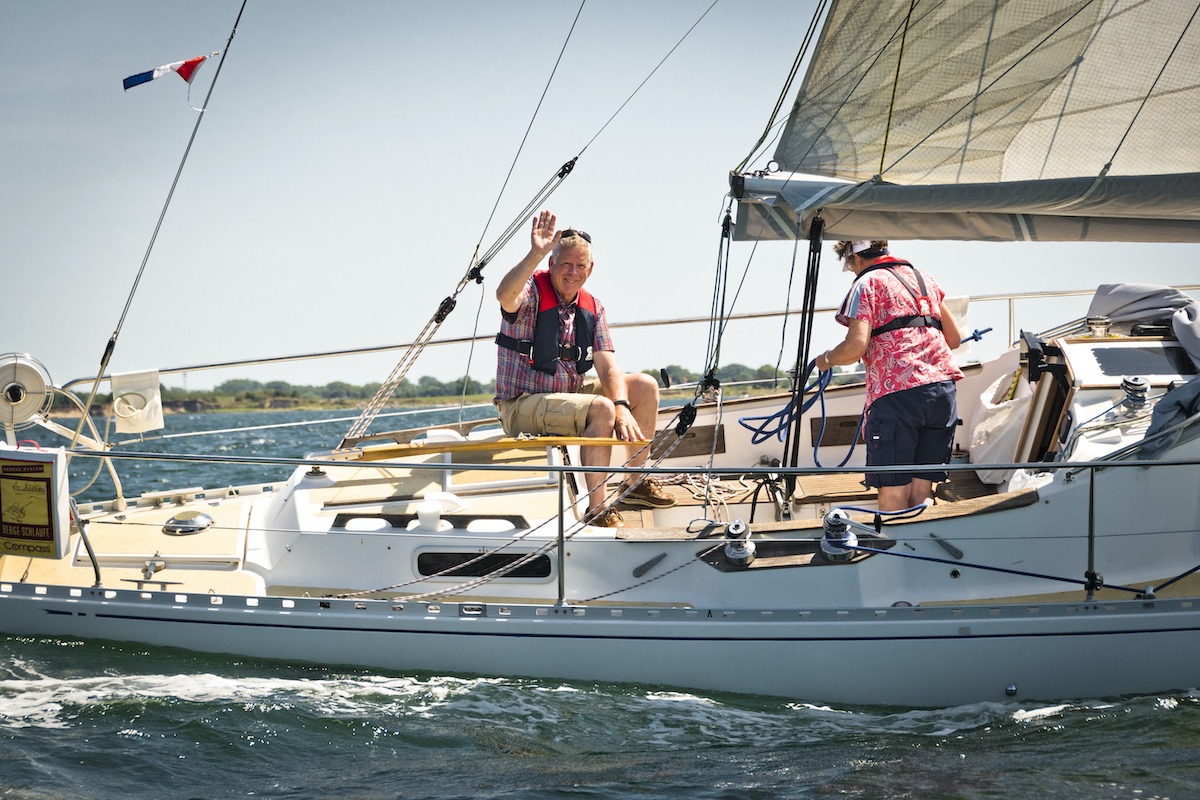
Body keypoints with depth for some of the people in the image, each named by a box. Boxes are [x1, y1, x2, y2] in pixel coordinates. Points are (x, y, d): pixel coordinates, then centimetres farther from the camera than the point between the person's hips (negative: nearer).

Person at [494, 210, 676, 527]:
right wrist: (536, 253, -52)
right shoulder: (531, 291, -13)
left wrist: (622, 407, -20)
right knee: (601, 409, -31)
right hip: (522, 406, -8)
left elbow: (606, 363, -3)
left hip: (571, 394, 8)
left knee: (645, 386, 2)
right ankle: (597, 511, -25)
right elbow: (505, 295, -39)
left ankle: (636, 485, 11)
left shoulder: (592, 307, 7)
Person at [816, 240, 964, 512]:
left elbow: (856, 348, -9)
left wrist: (826, 359, 10)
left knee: (893, 491, -5)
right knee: (921, 489, 8)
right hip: (943, 391, 6)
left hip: (896, 393, -6)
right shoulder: (924, 278, 23)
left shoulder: (867, 284, 3)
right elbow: (954, 338, 26)